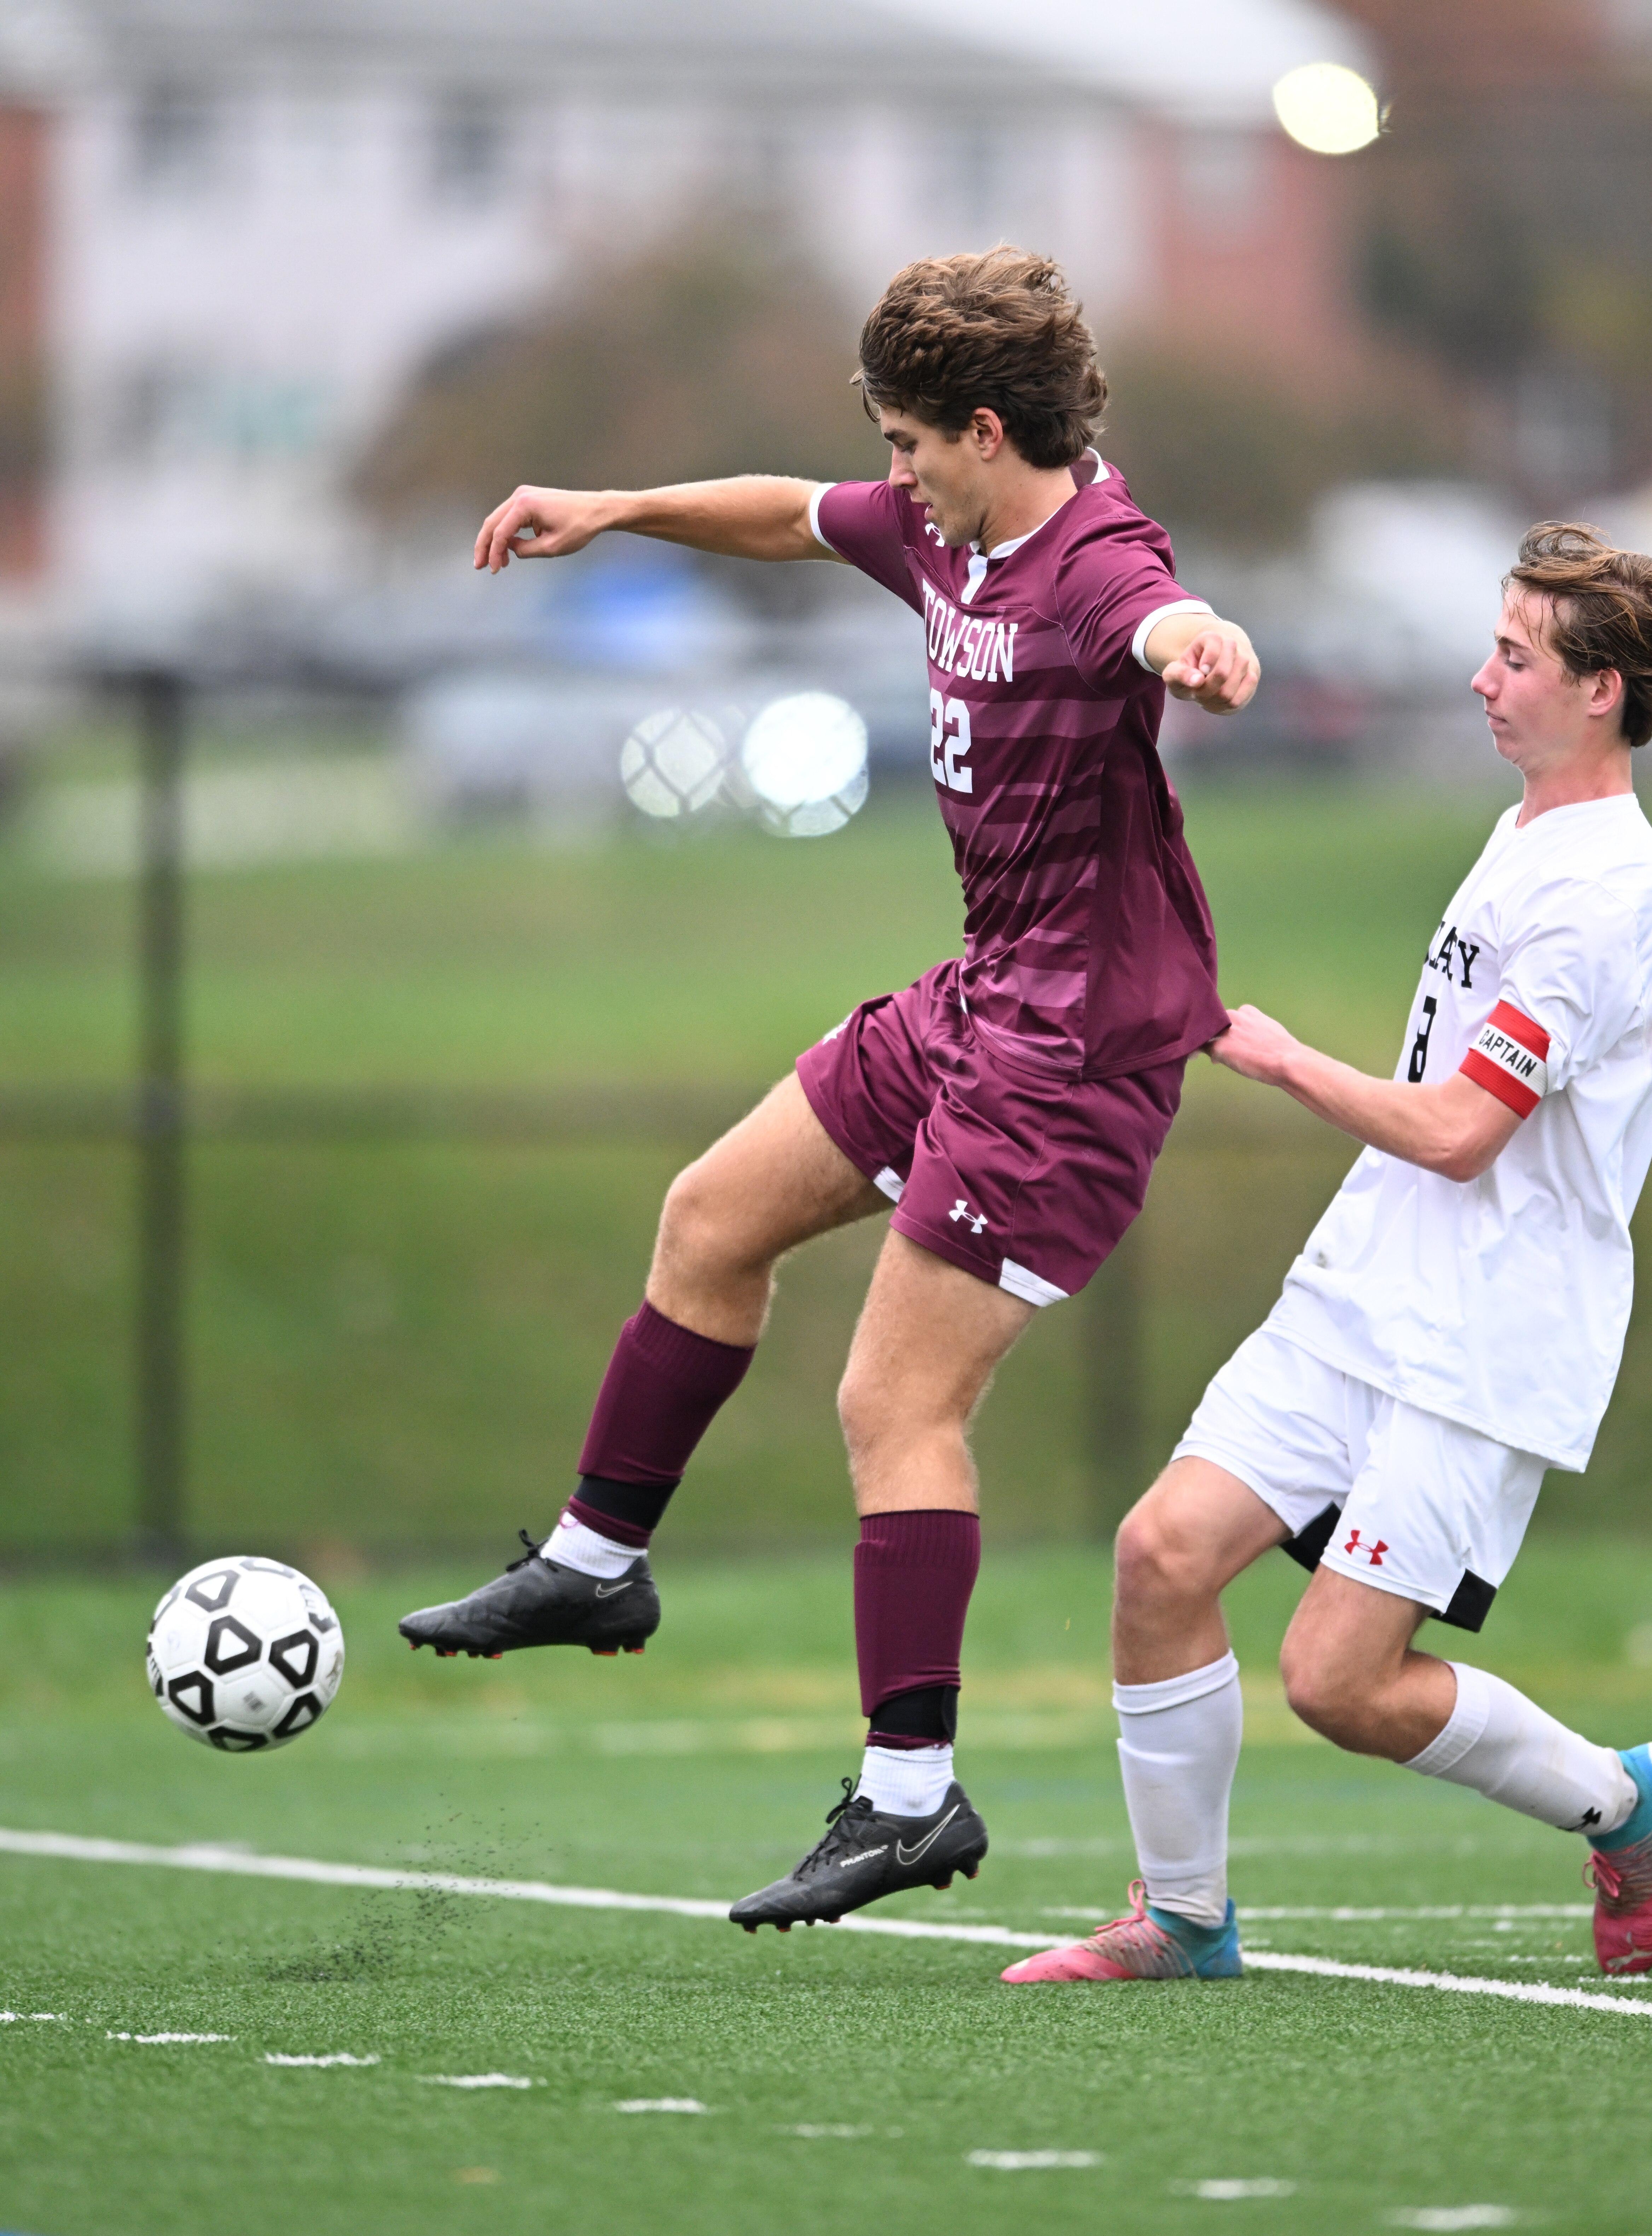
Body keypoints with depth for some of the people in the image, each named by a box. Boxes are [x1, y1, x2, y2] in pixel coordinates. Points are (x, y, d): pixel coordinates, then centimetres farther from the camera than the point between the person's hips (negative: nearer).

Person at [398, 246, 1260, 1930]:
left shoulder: (1095, 566, -24)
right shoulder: (945, 536, 4)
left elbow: (1172, 623, -49)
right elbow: (798, 520, 26)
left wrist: (1198, 651, -72)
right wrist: (619, 512, 24)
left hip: (1079, 1043, -10)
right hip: (982, 1000, 10)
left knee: (896, 1404, -11)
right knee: (714, 1219, 21)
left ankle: (911, 1795, -7)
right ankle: (598, 1564, 37)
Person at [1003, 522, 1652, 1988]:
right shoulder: (1526, 836, 13)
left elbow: (1454, 1132, -20)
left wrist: (1283, 1059, -7)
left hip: (1489, 1347, -9)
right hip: (1360, 1297, 9)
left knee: (1338, 1681, -11)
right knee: (1168, 1550, -6)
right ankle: (1184, 1915, 6)